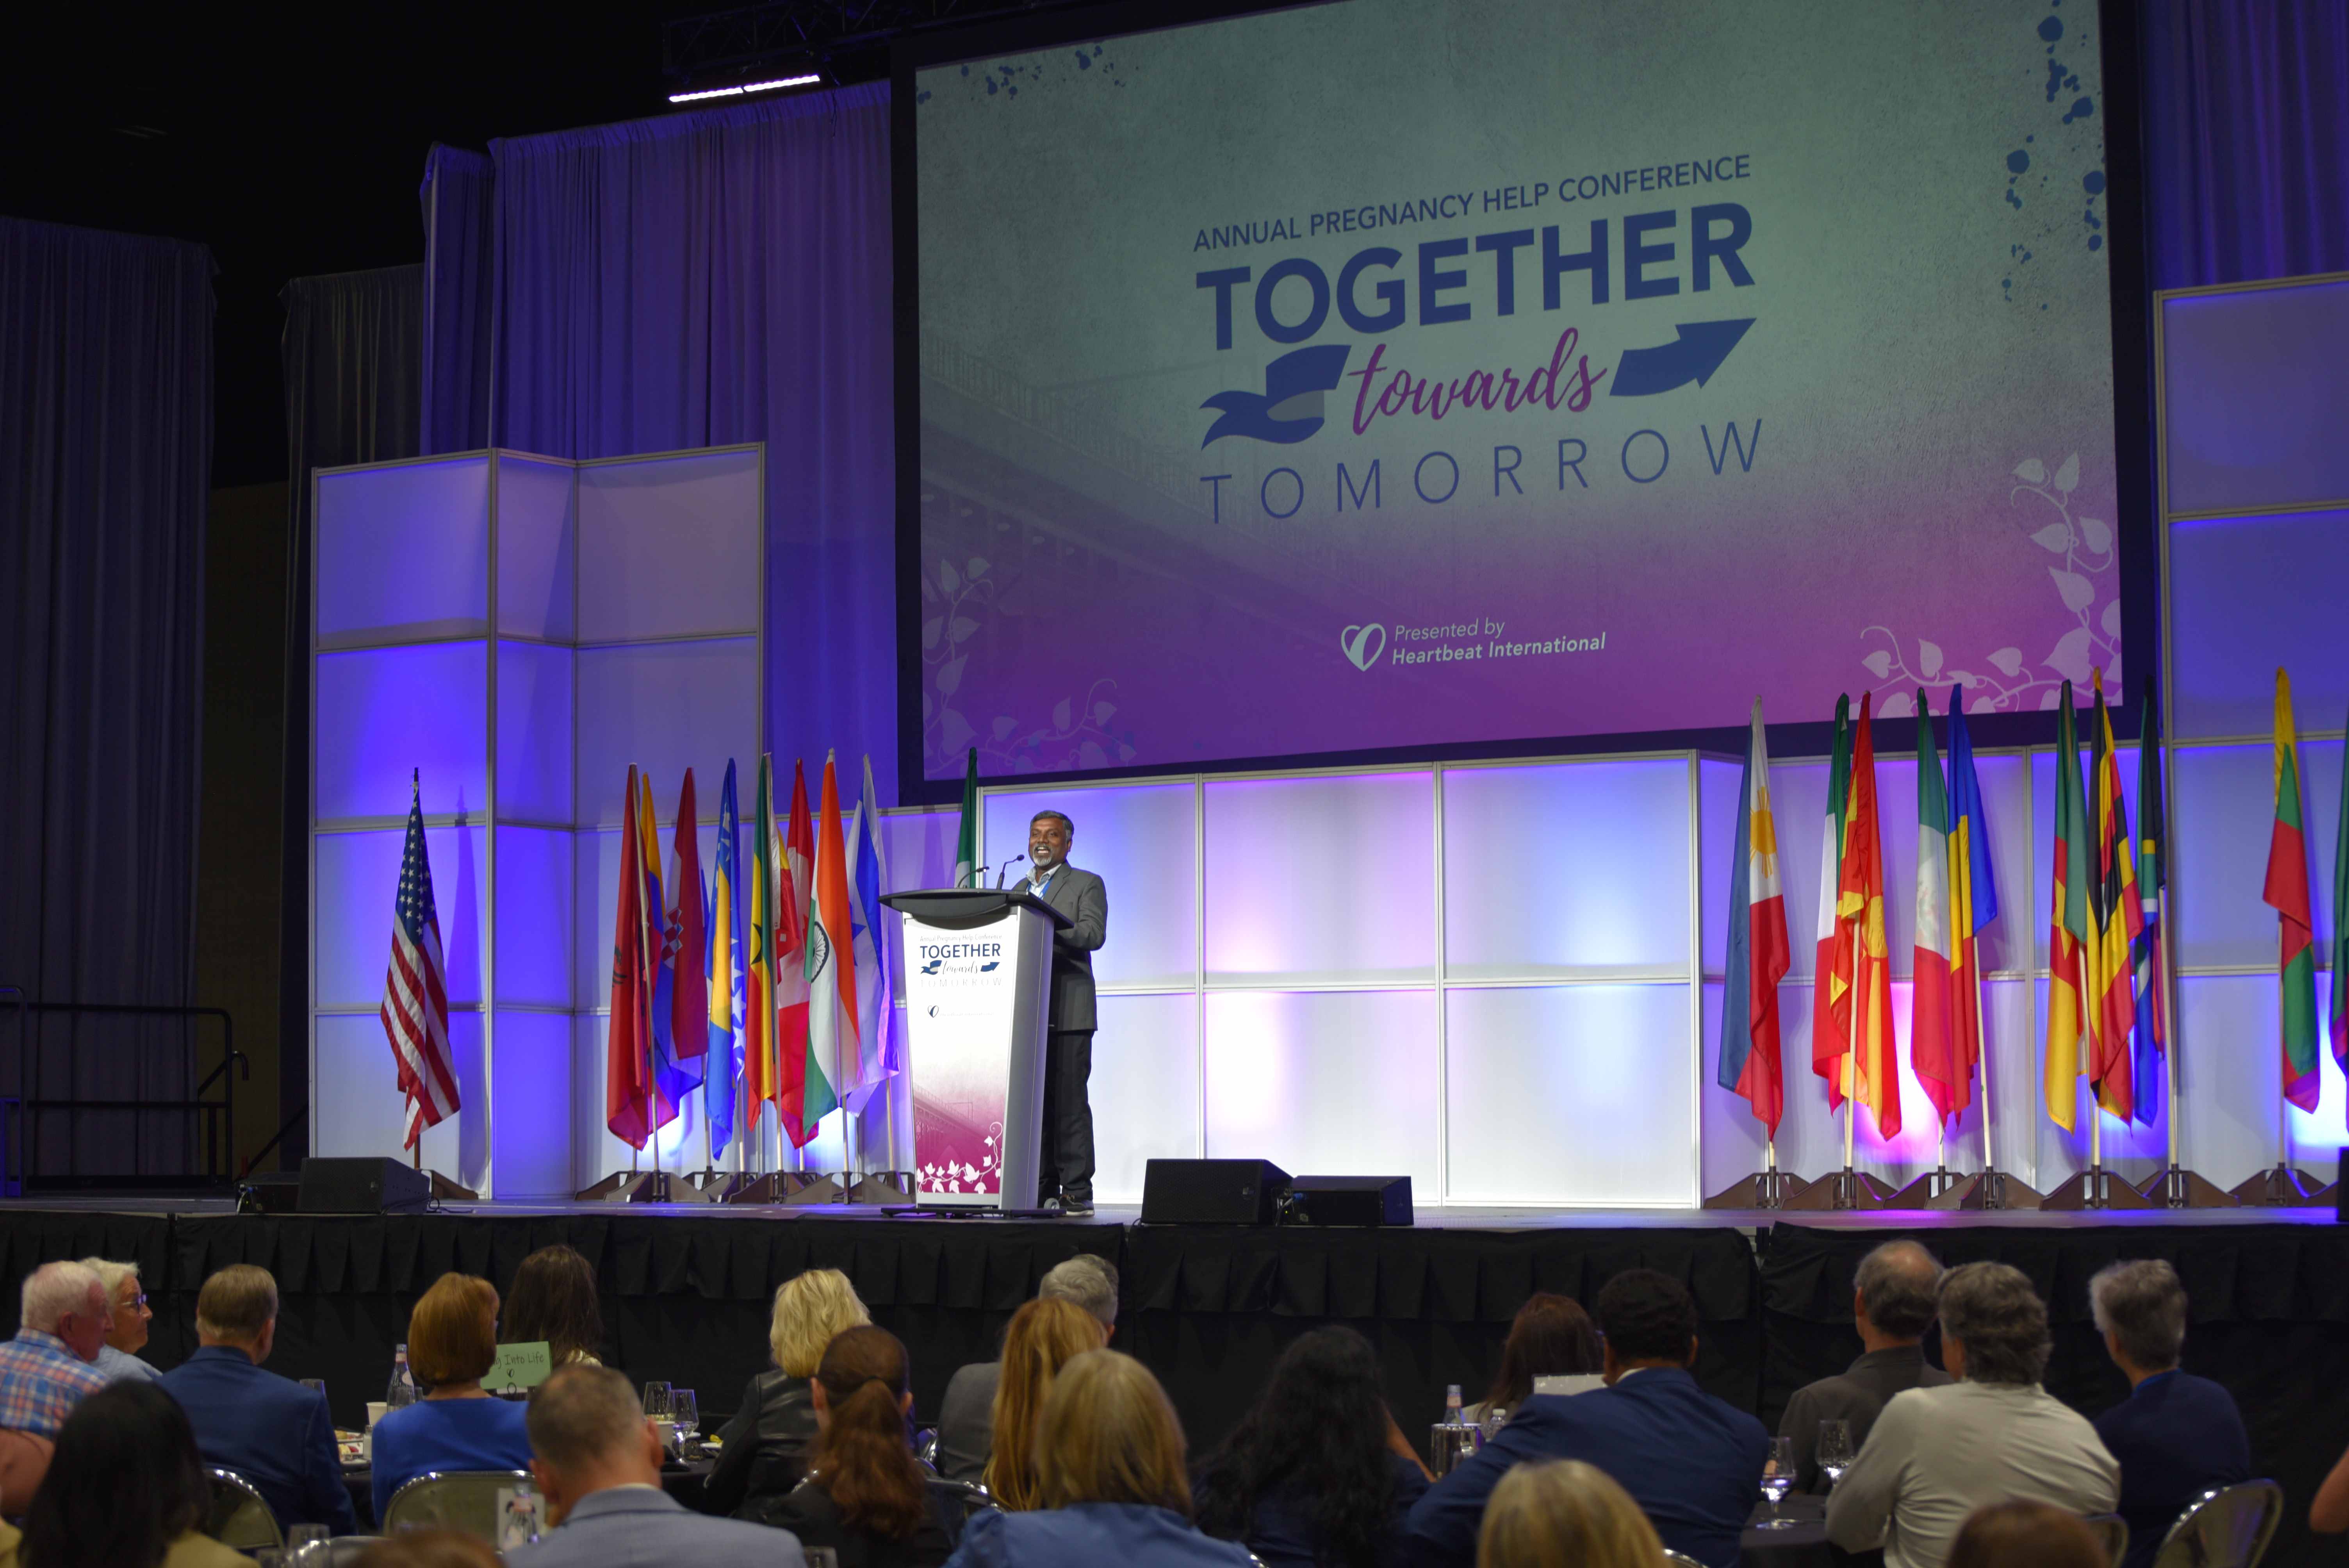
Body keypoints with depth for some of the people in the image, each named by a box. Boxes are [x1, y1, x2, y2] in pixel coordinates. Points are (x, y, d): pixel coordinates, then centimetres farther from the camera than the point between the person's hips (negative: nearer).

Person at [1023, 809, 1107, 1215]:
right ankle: (1043, 1190, 7)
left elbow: (1093, 934, -12)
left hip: (1067, 1012, -5)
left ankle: (1077, 1193, -8)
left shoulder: (1087, 885, 5)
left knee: (1069, 1103, -8)